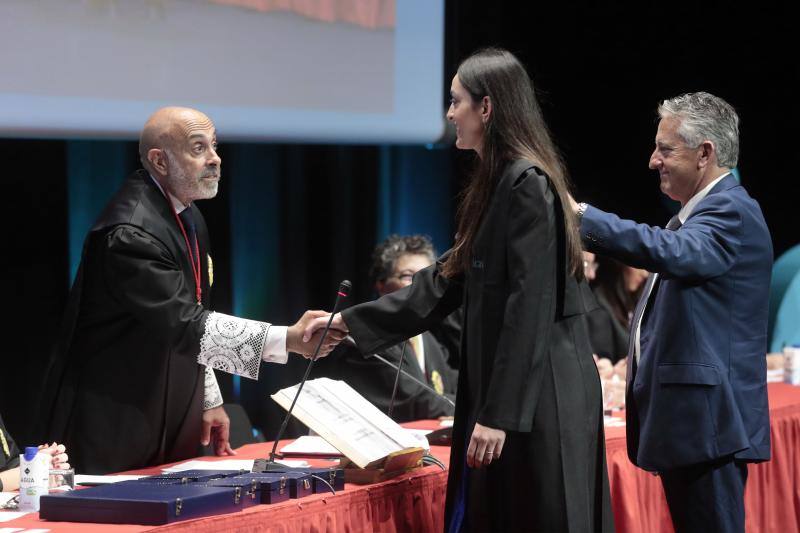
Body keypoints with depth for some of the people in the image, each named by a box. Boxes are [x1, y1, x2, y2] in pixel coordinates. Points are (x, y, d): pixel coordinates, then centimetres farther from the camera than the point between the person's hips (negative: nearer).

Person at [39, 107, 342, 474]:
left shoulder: (188, 217, 10)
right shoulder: (130, 234, -22)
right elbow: (184, 323, -28)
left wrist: (208, 399, 15)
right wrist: (288, 339, -34)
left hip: (174, 423, 9)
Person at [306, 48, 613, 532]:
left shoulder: (527, 185, -15)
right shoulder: (498, 184, 15)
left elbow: (529, 310, -19)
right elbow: (445, 284, 20)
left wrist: (498, 414, -20)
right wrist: (349, 322, 21)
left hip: (536, 399, -10)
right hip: (510, 392, 10)